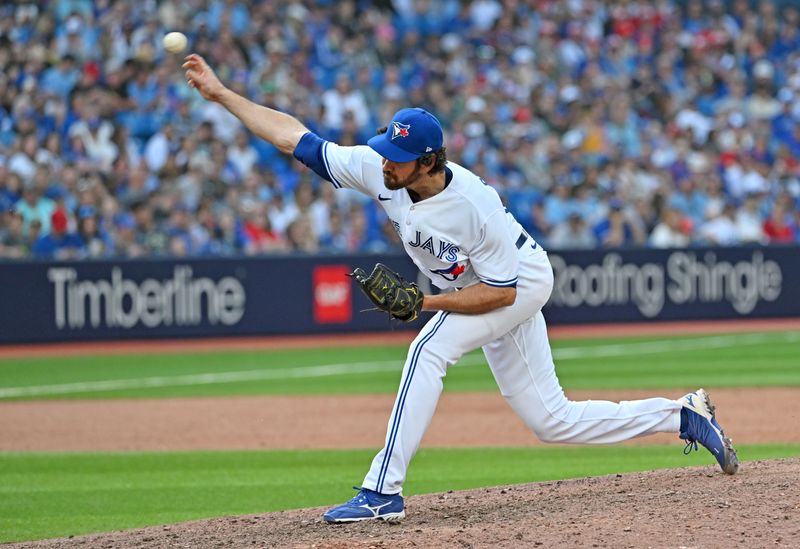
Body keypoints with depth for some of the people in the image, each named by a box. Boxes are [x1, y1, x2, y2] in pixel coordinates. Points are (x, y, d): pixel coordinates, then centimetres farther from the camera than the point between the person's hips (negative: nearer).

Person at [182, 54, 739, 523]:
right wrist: (220, 92, -21)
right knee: (552, 420, 9)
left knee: (429, 350, -28)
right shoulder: (377, 169, -20)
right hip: (483, 287, 7)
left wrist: (422, 302, -32)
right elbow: (293, 136, -17)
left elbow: (501, 292, -27)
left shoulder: (474, 205, -35)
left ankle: (383, 490, -26)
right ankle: (684, 417, 21)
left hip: (523, 281, -7)